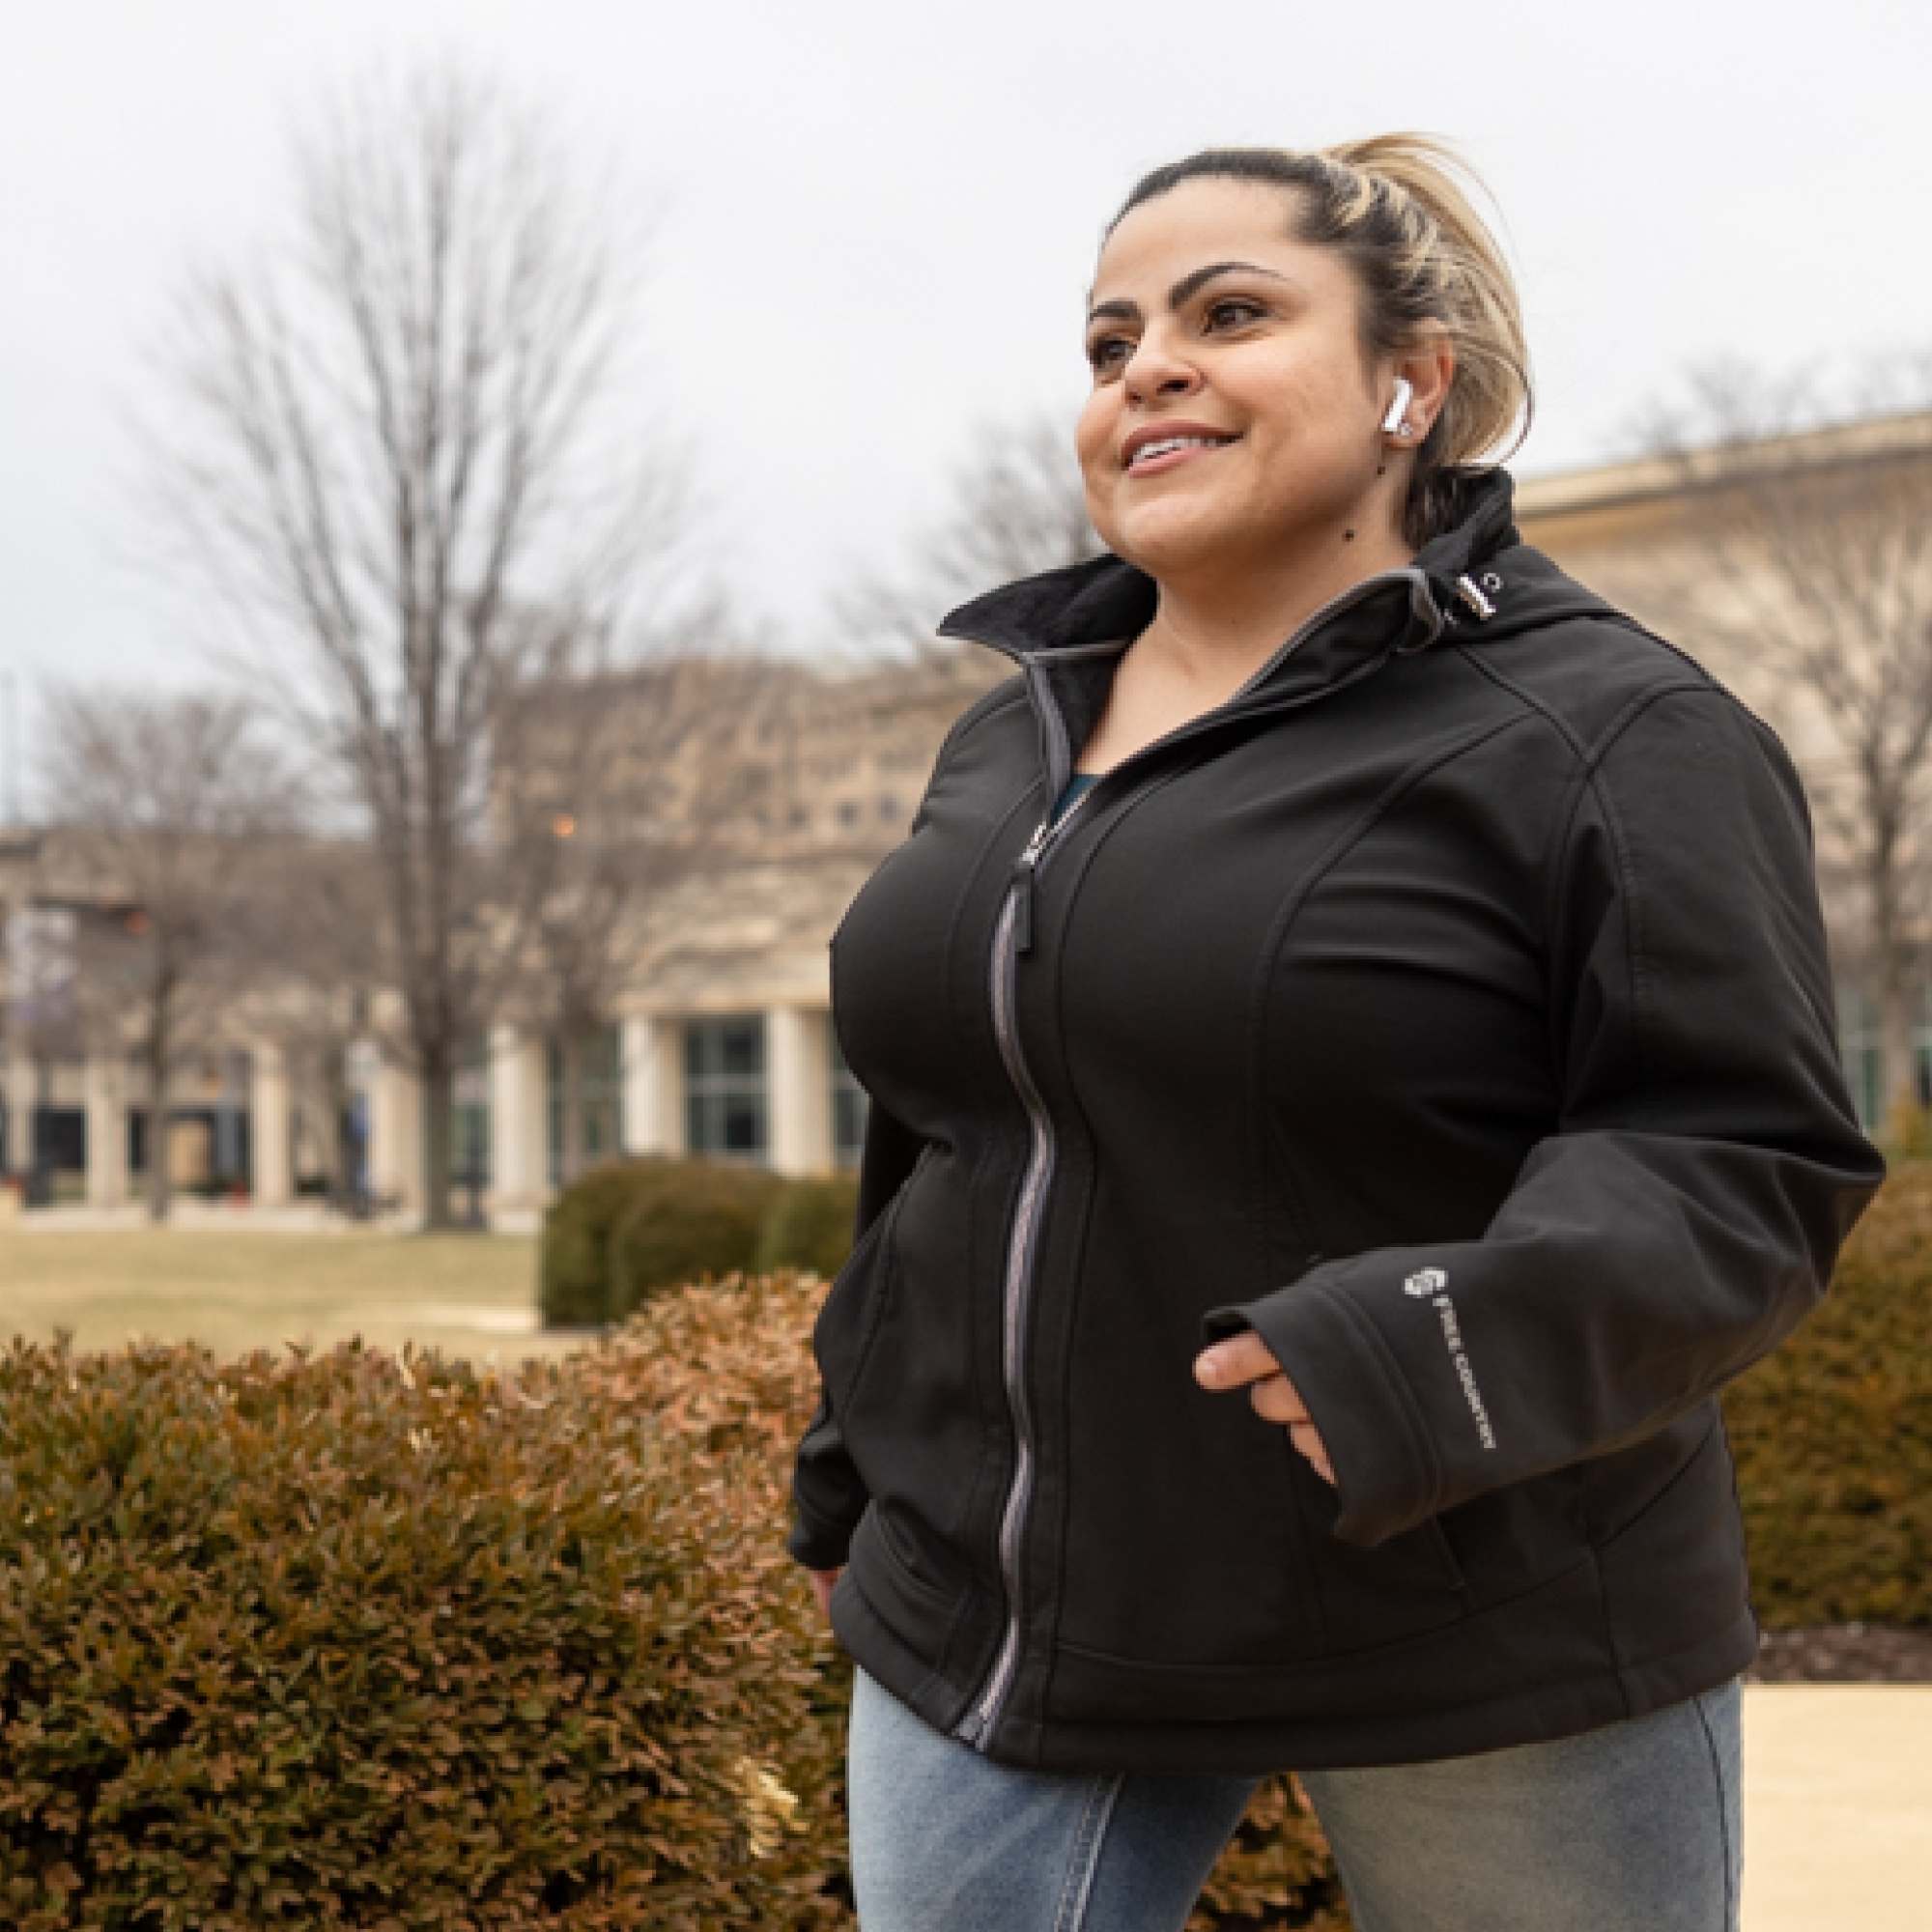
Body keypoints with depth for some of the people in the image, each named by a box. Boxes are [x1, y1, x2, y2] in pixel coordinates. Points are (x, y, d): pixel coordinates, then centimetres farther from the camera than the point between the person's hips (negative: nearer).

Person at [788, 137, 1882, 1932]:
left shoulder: (1602, 735, -8)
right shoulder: (1006, 742, 12)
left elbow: (1744, 1161, -14)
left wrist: (1466, 1343, -30)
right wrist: (859, 1482, 23)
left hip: (1477, 1641, -5)